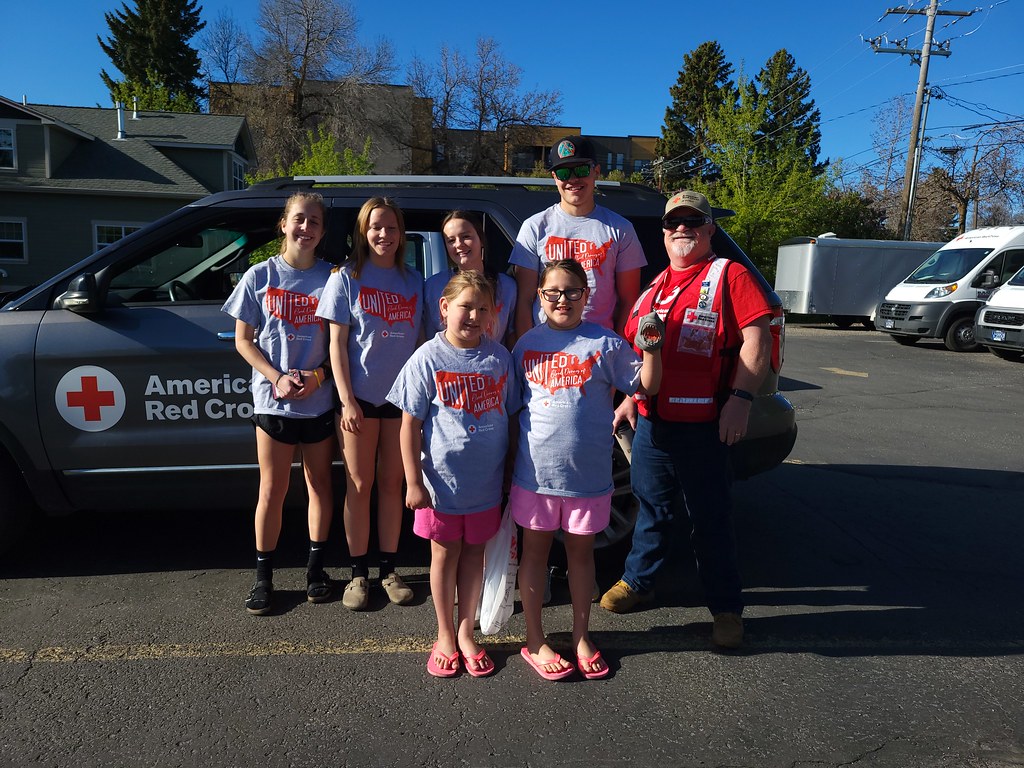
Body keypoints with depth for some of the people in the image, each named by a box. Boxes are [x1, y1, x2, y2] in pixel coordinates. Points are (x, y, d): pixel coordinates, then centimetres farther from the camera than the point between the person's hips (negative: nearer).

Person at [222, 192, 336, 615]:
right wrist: (277, 378, -11)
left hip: (320, 400, 1)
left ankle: (316, 566, 27)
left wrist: (318, 376, -14)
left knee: (319, 483, 11)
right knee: (273, 490, 5)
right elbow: (243, 340, 2)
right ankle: (263, 576, 21)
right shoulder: (260, 276, 0)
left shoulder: (331, 277, 1)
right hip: (273, 401, -1)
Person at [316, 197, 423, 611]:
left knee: (392, 484, 10)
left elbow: (419, 338, 9)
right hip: (360, 397, -2)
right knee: (359, 486, 6)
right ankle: (359, 574, 19)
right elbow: (337, 343, -4)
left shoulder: (413, 279, 8)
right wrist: (347, 400, -11)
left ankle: (389, 569, 23)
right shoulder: (347, 277, 0)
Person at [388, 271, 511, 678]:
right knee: (445, 554, 13)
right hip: (442, 480, -2)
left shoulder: (499, 357, -1)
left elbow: (510, 416, 6)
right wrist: (414, 482, -9)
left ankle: (466, 633, 33)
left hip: (486, 481, 2)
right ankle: (445, 636, 32)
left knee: (473, 553, 15)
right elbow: (410, 424, -7)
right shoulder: (428, 358, -9)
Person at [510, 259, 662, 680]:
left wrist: (651, 348, -15)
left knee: (581, 551, 14)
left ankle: (581, 636, 33)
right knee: (535, 551, 12)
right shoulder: (528, 344, 3)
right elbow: (510, 407, 8)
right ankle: (534, 640, 28)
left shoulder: (605, 343, -2)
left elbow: (646, 384, 2)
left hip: (588, 473, 0)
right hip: (536, 471, 1)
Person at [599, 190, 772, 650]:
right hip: (650, 422, 5)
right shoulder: (652, 289, 16)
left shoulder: (728, 276, -1)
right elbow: (631, 348, 23)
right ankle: (637, 581, 36)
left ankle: (726, 608, 22)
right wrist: (630, 397, 15)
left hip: (702, 426, -5)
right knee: (650, 507, 18)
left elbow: (757, 340, -9)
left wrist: (740, 397, -17)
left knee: (710, 517, 6)